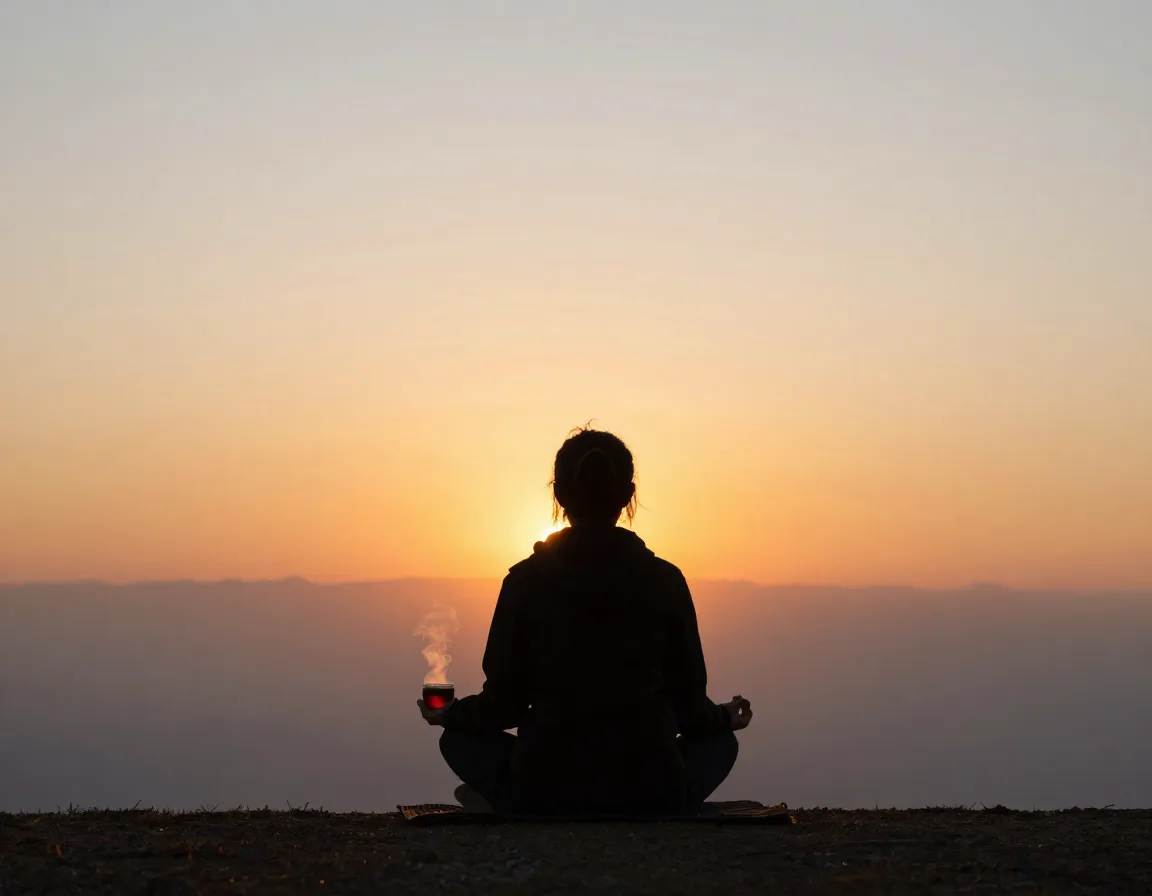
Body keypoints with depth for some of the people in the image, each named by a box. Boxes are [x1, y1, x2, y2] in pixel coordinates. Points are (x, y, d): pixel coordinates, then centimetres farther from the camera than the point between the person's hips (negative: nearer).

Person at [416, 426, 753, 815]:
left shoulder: (525, 580, -4)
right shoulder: (666, 580, -2)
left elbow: (504, 703, 2)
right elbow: (688, 705, 4)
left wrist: (450, 714, 25)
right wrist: (725, 718, 28)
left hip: (545, 798, 0)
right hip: (650, 797, 1)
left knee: (462, 737, 28)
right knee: (718, 740, 31)